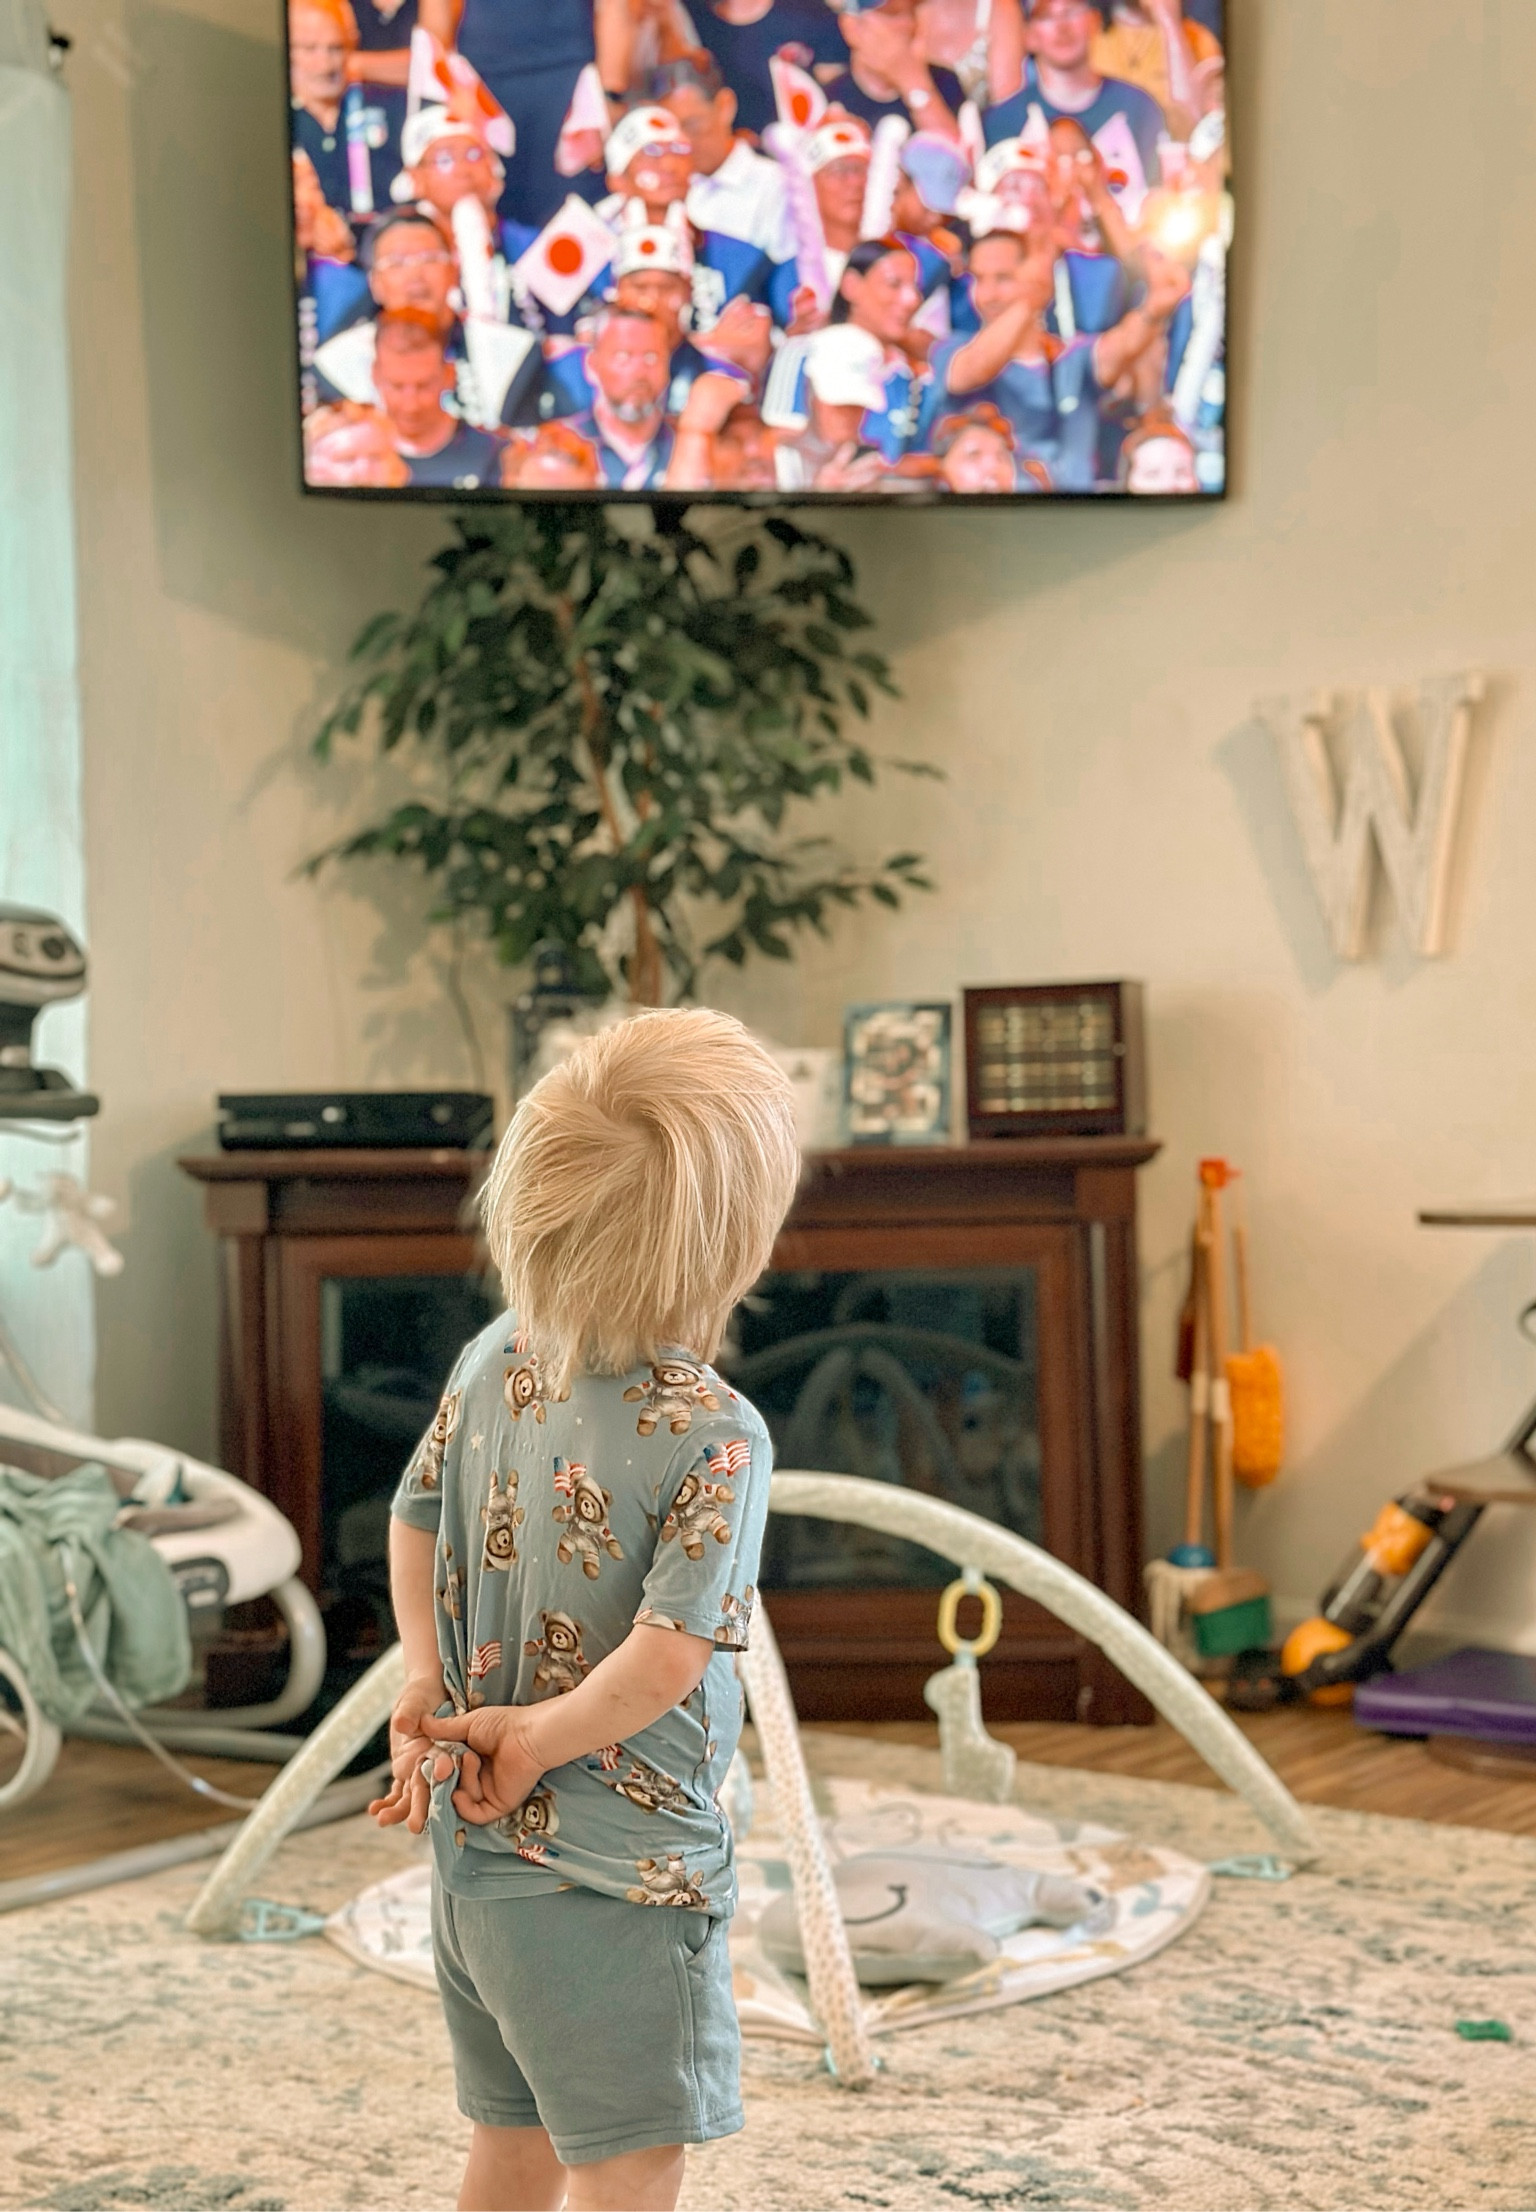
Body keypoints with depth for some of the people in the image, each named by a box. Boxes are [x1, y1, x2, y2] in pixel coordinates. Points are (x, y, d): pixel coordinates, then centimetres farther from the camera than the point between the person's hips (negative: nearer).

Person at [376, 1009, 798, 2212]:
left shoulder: (493, 1359, -1)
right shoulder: (715, 1435, -22)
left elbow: (414, 1522, 10)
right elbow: (667, 1656, -27)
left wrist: (428, 1686, 3)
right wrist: (537, 1738, -14)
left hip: (474, 1848, 7)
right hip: (615, 1878, -7)